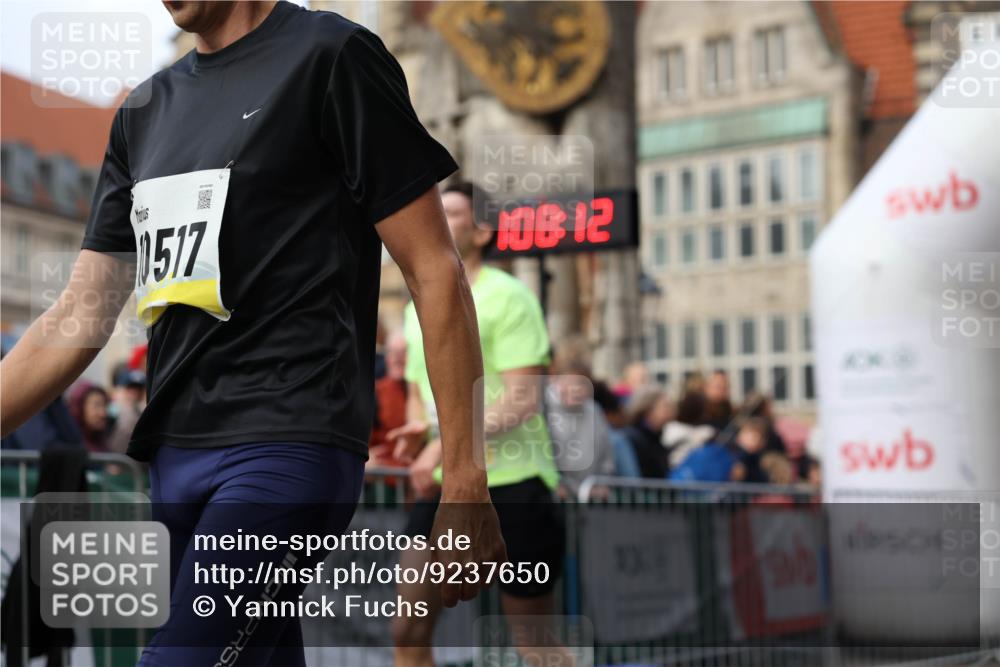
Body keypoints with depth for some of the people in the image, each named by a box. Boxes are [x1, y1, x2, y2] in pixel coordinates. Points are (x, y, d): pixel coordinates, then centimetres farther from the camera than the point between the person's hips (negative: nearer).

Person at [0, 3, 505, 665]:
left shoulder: (331, 56, -2)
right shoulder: (145, 110, 18)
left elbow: (434, 271, -6)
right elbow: (82, 315, 16)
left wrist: (465, 484, -10)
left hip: (287, 446, -7)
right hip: (173, 455, 7)